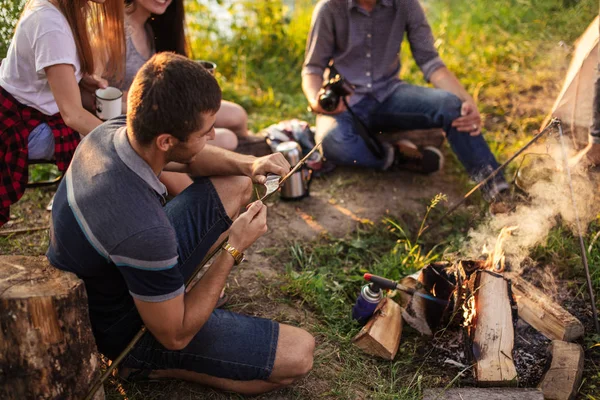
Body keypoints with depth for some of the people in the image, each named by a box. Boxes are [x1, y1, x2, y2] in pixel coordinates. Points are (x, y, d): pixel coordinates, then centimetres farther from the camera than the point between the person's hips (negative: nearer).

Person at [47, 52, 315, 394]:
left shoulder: (112, 131, -16)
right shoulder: (143, 231, -41)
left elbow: (189, 159, 6)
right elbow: (175, 336, -24)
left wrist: (248, 164, -13)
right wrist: (234, 250, -20)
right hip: (122, 329, -8)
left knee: (236, 186, 9)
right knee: (299, 353, -12)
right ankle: (150, 365, -2)